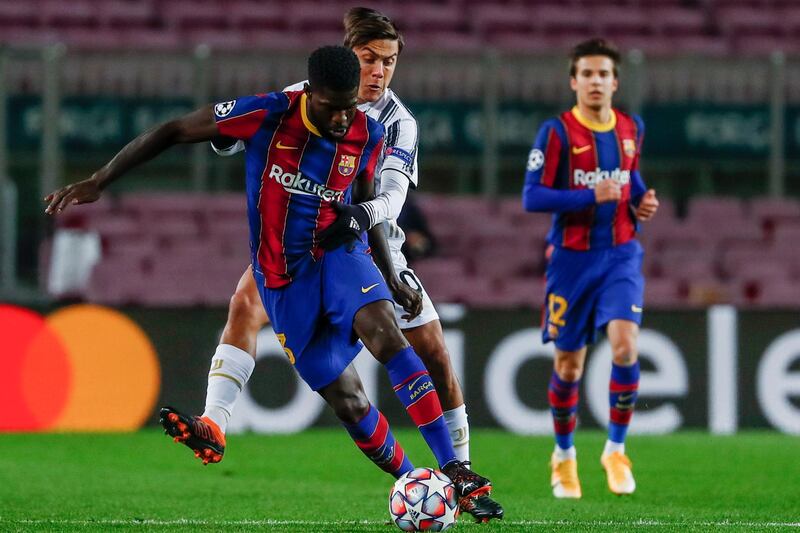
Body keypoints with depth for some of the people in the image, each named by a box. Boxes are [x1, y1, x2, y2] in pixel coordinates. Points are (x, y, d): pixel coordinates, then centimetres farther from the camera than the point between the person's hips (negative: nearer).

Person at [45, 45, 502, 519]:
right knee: (348, 403, -4)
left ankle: (453, 469, -30)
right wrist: (99, 182, -8)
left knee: (388, 335, -28)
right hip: (283, 279, -1)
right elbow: (173, 132, -8)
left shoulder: (368, 135, -4)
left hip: (339, 253, 1)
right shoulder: (268, 116, -16)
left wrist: (392, 280, 13)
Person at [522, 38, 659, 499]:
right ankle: (564, 455, 28)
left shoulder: (631, 129, 5)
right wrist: (591, 196, -22)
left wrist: (641, 201, 3)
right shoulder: (556, 132, -9)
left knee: (625, 345, -18)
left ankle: (616, 449, -2)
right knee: (570, 363, 7)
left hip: (621, 255, 2)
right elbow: (532, 197, -13)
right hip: (573, 257, -2)